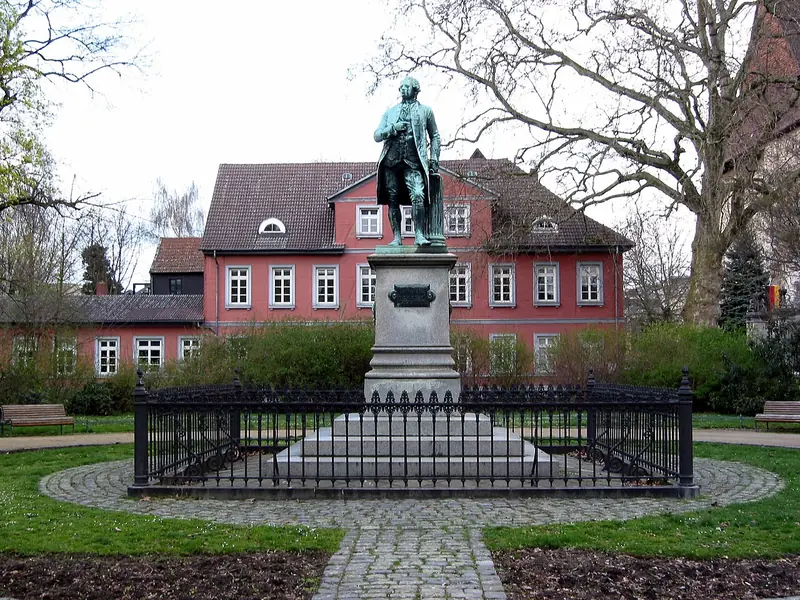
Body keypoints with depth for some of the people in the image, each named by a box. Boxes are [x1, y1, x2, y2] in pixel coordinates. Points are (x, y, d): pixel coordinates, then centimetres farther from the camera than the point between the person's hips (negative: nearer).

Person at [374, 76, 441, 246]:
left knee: (418, 196, -21)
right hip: (391, 160, 3)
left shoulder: (425, 111, 16)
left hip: (413, 161, -3)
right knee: (393, 199, 0)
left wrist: (434, 158, 6)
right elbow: (377, 136, 14)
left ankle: (419, 234, -20)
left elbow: (435, 137, 18)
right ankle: (397, 237, 4)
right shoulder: (390, 112, 21)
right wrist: (393, 128, -3)